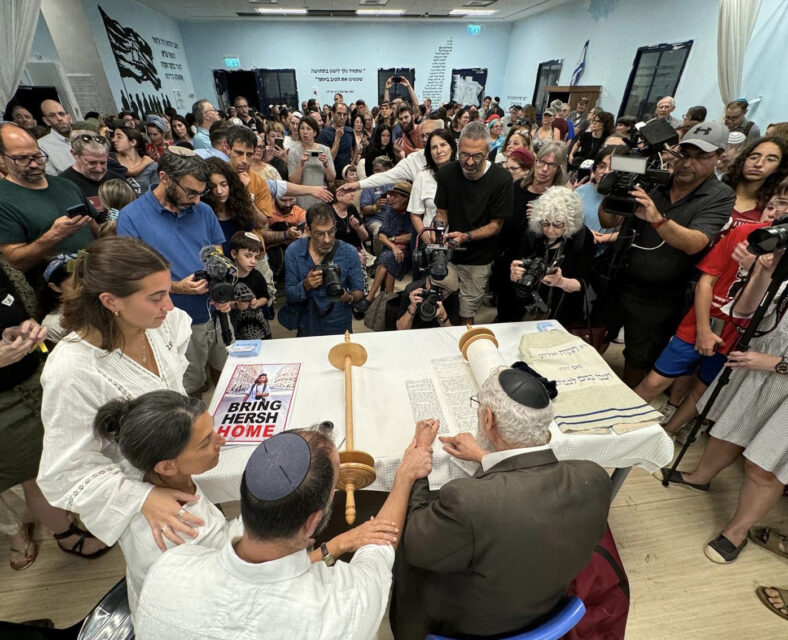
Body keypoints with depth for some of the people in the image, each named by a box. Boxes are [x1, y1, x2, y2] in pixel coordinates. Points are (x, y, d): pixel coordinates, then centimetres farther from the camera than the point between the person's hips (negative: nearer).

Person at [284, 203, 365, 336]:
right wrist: (306, 285, -27)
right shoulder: (293, 251, -9)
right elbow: (290, 295, -6)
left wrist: (349, 298, -28)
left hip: (340, 326, 0)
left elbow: (359, 292, -6)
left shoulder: (349, 253, -11)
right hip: (306, 327, 1)